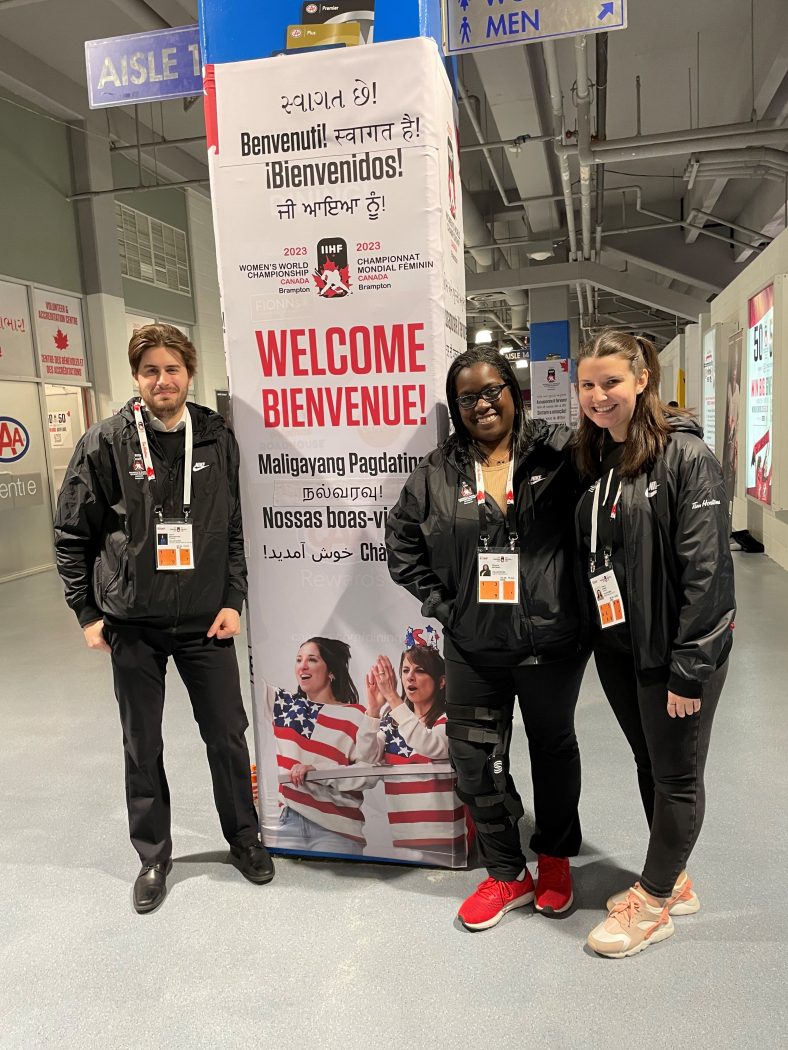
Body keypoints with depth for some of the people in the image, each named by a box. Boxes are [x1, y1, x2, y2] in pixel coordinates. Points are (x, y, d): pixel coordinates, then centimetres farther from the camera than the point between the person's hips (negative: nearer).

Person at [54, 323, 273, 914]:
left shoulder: (218, 440, 0)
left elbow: (235, 531, 3)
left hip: (206, 621, 1)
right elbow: (72, 535, 1)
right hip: (132, 626, 0)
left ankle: (244, 838, 34)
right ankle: (153, 856, 34)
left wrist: (233, 602, -3)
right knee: (142, 747, 13)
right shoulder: (106, 444, -5)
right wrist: (88, 613, -1)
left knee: (228, 736, 10)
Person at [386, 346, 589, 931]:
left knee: (554, 749, 19)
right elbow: (402, 543, 6)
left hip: (552, 643, -1)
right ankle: (507, 874, 33)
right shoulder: (437, 473, -1)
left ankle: (555, 859, 44)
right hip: (473, 649, 2)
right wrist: (440, 604, 1)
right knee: (476, 761, 10)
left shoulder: (560, 454, -9)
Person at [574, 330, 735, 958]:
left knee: (676, 776, 10)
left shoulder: (686, 456, -16)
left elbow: (706, 570, -19)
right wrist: (590, 638, 9)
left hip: (674, 648, -7)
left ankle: (654, 905, 28)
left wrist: (689, 668, -19)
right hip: (617, 646, 7)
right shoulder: (596, 461, 6)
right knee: (649, 764, 20)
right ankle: (673, 881, 40)